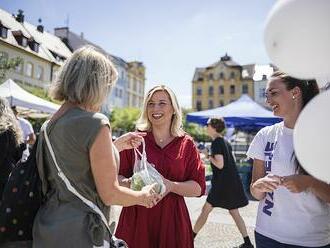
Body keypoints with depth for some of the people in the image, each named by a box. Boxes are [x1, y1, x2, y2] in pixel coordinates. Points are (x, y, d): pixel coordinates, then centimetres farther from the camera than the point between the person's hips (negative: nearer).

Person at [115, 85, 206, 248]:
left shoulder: (186, 144, 1)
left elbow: (199, 187, -2)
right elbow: (117, 176, 5)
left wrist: (171, 186, -18)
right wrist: (129, 183, -16)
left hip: (172, 219, 0)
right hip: (136, 218, 0)